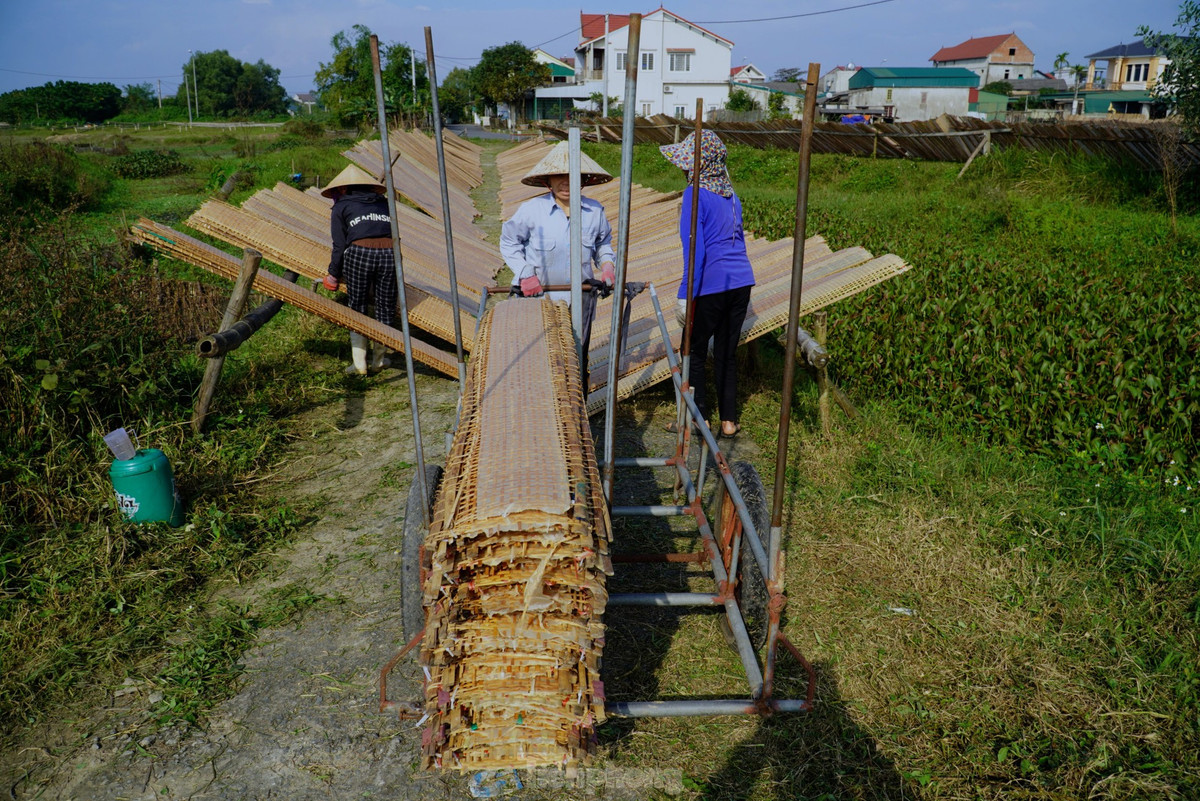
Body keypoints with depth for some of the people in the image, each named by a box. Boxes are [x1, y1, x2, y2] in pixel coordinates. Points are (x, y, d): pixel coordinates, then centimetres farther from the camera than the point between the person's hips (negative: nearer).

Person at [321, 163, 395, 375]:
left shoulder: (341, 207, 16)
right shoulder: (383, 203, 26)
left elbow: (339, 246, 9)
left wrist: (334, 275, 19)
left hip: (359, 254, -2)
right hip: (389, 253, 2)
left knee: (358, 309, 11)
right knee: (385, 309, 14)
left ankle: (359, 364, 12)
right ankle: (379, 360, 24)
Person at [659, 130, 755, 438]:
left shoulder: (695, 194, -11)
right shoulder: (730, 194, 12)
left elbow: (695, 249, -17)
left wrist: (686, 294, -13)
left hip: (711, 286, -7)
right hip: (741, 282, 7)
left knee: (694, 354, 10)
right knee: (726, 354, 14)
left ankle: (699, 419, 15)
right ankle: (729, 421, 18)